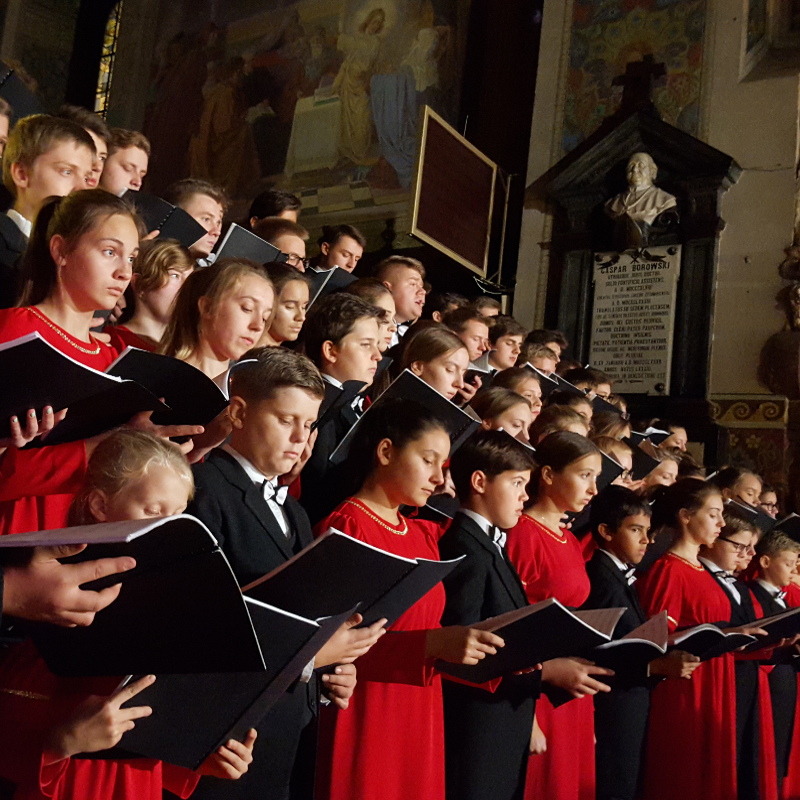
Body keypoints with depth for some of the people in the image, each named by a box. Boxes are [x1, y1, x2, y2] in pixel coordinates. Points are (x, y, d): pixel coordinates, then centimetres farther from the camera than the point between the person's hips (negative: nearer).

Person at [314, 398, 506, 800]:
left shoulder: (425, 534, 11)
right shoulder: (345, 528, -12)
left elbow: (424, 621, 13)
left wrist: (500, 654, -2)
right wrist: (433, 643, -26)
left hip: (421, 720, 8)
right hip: (364, 723, -7)